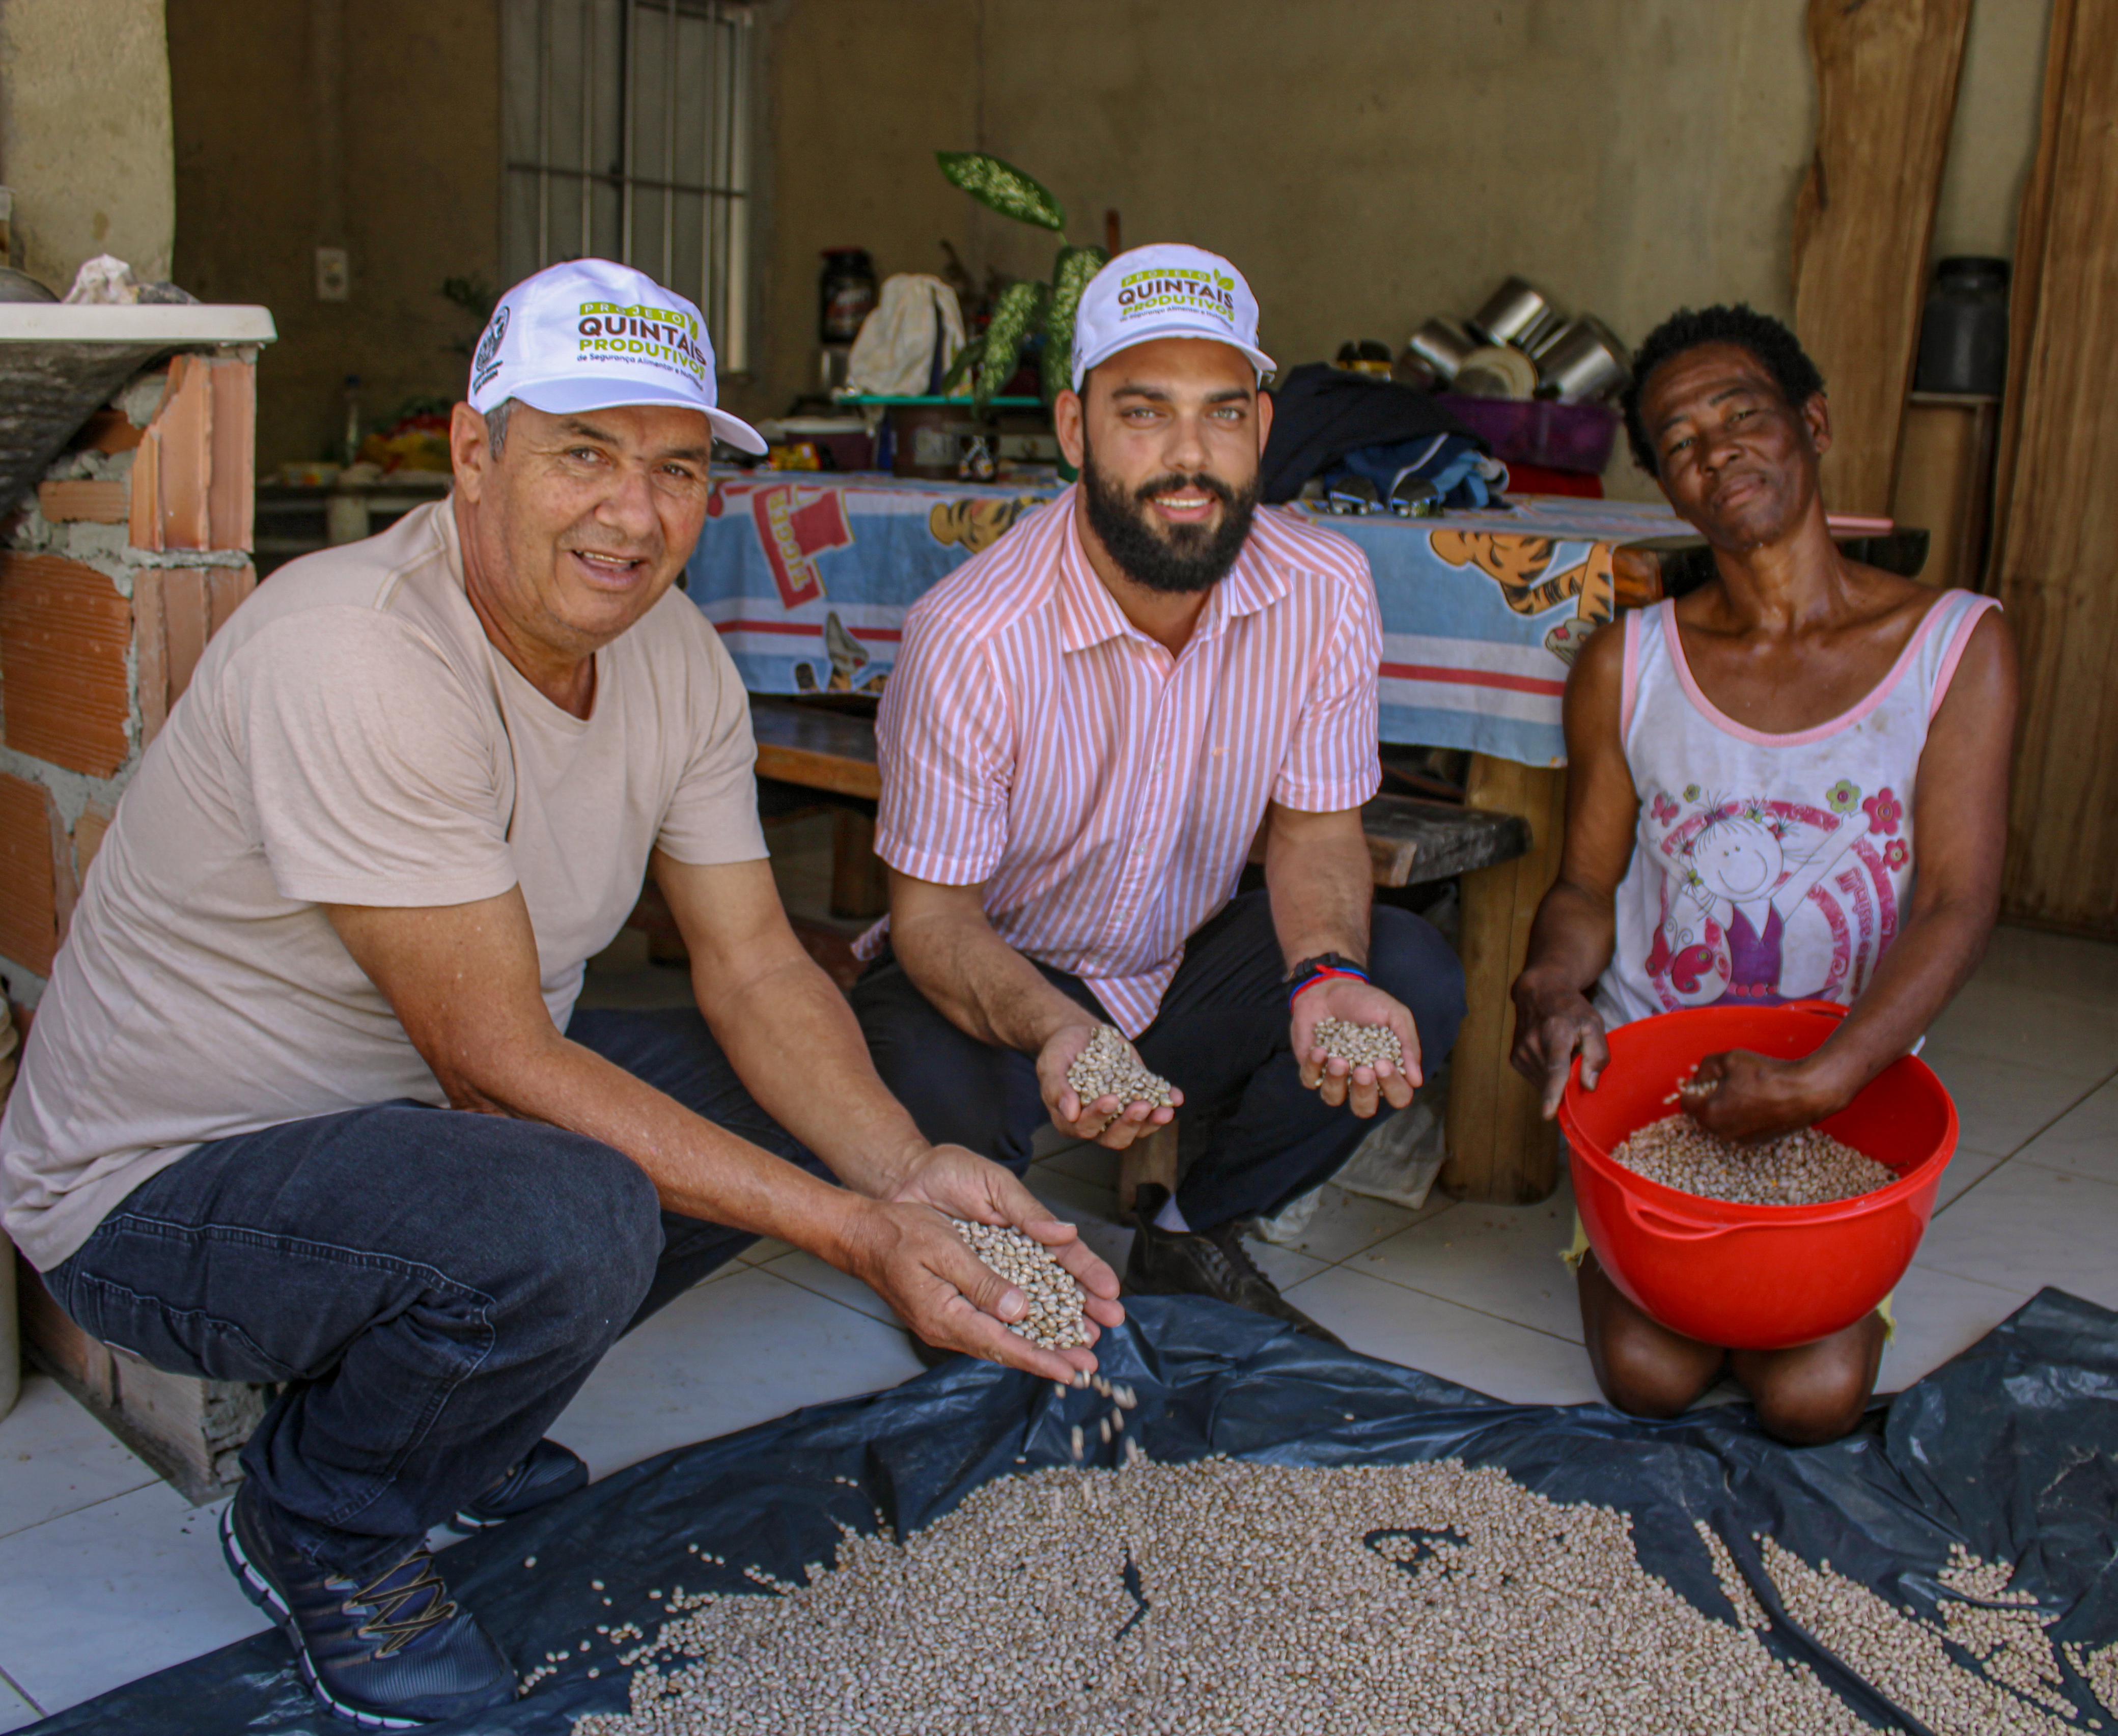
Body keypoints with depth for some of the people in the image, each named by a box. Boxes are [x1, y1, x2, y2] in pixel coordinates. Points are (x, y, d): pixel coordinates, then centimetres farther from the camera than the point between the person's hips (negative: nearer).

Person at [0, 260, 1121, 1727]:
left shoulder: (675, 655, -4)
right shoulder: (355, 658, -30)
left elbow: (758, 970, -5)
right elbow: (499, 1060, -29)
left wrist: (909, 1176, -24)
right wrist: (860, 1237, -30)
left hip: (423, 1107, 8)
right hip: (165, 1180, -8)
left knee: (806, 1108, -1)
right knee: (567, 1218, -34)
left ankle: (445, 1423, 14)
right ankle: (319, 1528, 0)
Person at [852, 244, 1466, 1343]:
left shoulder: (1326, 594, -16)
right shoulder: (971, 637, -27)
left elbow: (1314, 829, -5)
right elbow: (933, 911, -19)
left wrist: (1325, 975, -28)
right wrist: (1051, 1032, -40)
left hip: (1192, 967, 4)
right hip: (999, 975, -3)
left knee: (1414, 978, -21)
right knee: (934, 1120, -35)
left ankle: (1193, 1236, 3)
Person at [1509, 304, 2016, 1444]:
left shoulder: (1957, 645, -6)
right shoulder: (1626, 665, -2)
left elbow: (1956, 908, -11)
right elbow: (1586, 884, 3)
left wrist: (1819, 1084, -24)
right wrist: (1553, 987, -22)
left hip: (1848, 1080, 0)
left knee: (1814, 1395, -14)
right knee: (1650, 1372, -14)